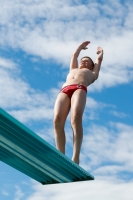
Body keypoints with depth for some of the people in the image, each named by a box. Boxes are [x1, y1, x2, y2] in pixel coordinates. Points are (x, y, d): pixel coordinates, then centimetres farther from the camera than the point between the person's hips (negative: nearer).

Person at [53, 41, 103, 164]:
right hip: (64, 91, 3)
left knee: (76, 118, -30)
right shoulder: (73, 70, 45)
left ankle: (76, 157, -38)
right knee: (57, 120, -24)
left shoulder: (92, 73, 38)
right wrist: (81, 46, 72)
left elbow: (99, 59, 49)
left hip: (80, 89, -3)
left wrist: (100, 51, 69)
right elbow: (74, 56, 56)